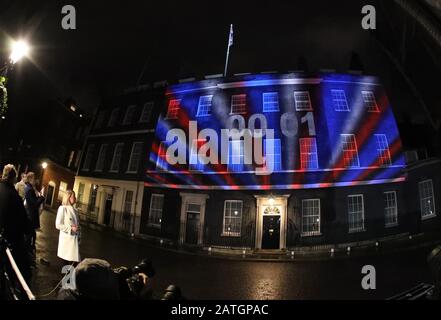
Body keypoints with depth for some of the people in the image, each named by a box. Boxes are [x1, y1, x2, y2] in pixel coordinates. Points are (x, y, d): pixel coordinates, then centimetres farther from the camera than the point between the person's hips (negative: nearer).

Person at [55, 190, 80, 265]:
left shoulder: (74, 210, 11)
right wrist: (70, 228, -18)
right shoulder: (63, 208, -9)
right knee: (67, 260, 1)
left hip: (74, 239, 6)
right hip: (66, 239, -6)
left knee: (74, 261, 2)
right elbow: (58, 225, -12)